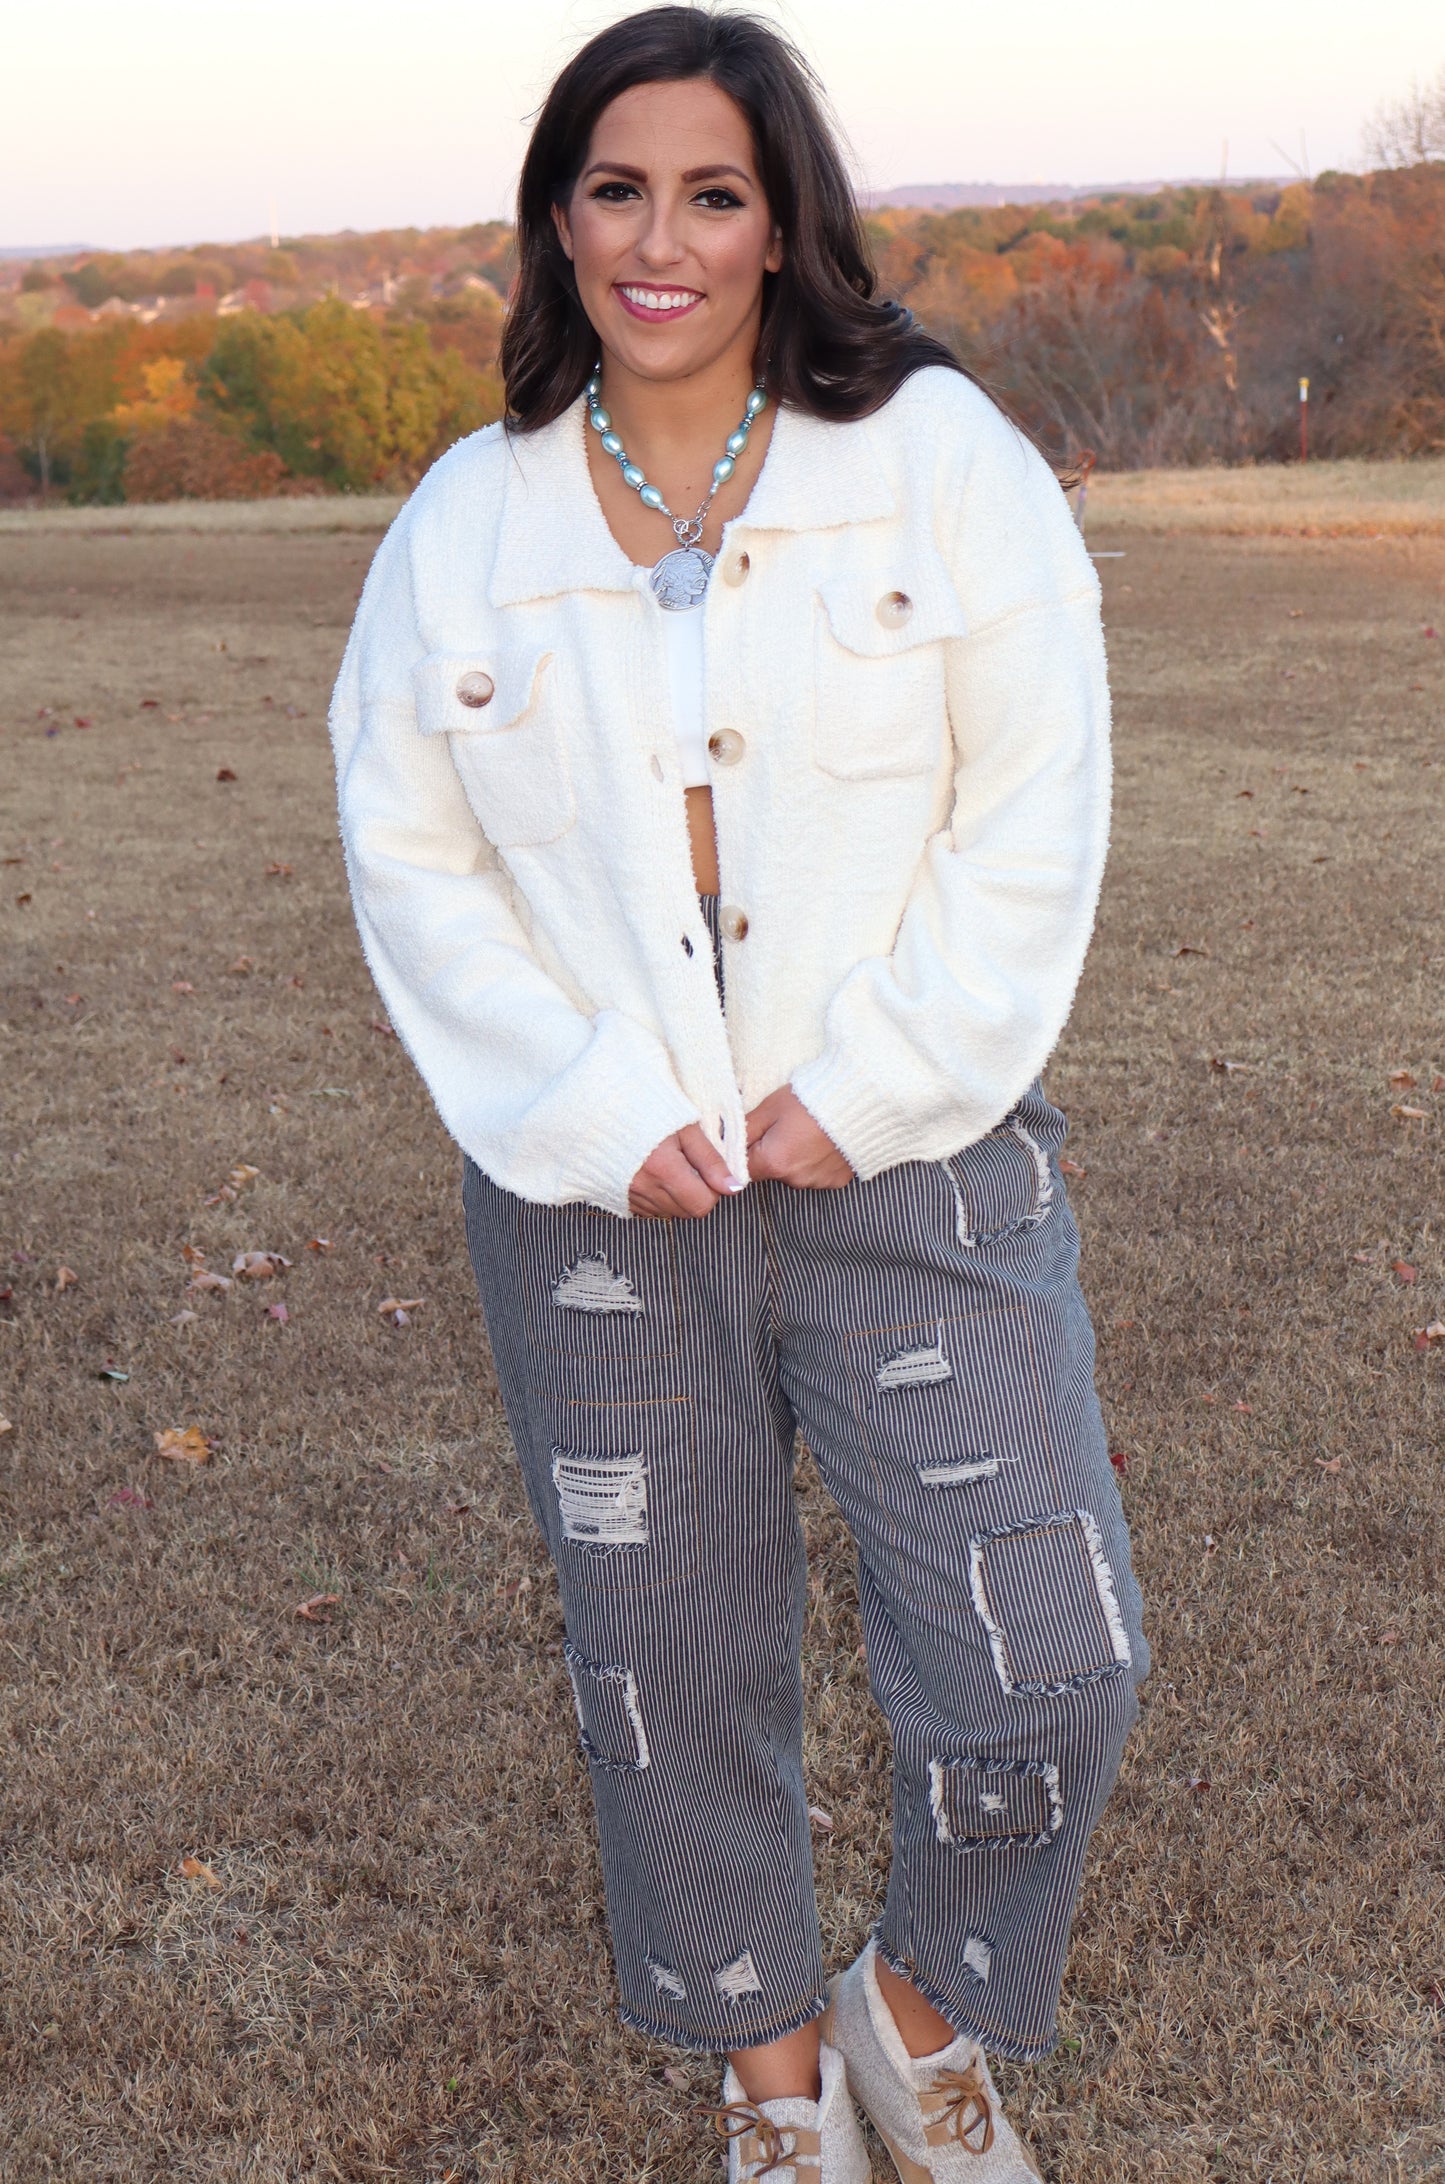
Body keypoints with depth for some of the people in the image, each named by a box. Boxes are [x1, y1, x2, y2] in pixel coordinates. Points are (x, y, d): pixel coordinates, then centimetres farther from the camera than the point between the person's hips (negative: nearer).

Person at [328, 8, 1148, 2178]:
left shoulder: (940, 455, -2)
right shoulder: (464, 523, 3)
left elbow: (1033, 811, -4)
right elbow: (409, 859, 3)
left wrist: (861, 1099, -11)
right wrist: (599, 1124, -8)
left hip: (913, 1169, -1)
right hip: (599, 1193, 2)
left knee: (1041, 1667, -3)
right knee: (672, 1668, 13)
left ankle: (919, 2007, 29)